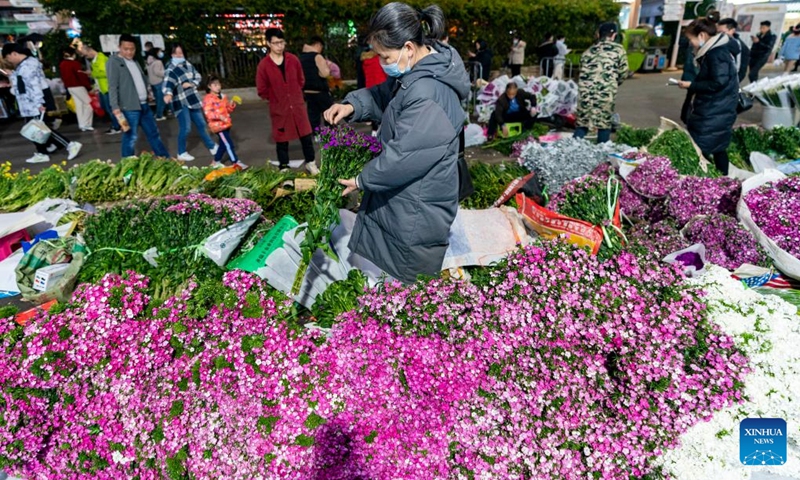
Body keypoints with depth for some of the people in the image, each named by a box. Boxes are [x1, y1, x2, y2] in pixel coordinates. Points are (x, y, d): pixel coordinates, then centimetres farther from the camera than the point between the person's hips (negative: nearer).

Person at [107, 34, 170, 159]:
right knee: (130, 137, -1)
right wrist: (115, 107, -21)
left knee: (153, 133, 16)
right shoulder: (113, 61, -8)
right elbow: (112, 86, -14)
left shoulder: (134, 62, 16)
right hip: (129, 107, -8)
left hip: (143, 105, 8)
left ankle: (166, 159, 27)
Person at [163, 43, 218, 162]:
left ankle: (212, 146, 32)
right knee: (185, 128, -9)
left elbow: (198, 77, 12)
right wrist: (168, 94, -54)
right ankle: (182, 153, 7)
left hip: (193, 100, 7)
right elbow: (167, 83, -33)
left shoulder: (188, 65, 6)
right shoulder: (170, 70, -16)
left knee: (201, 124, 17)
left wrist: (191, 84, -9)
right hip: (180, 103, -7)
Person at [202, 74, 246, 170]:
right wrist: (219, 116, -33)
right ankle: (236, 163, -10)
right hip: (218, 125, -8)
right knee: (229, 144, -11)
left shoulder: (223, 96, 12)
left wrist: (232, 105, -3)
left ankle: (216, 162, 29)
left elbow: (229, 109, 19)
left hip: (226, 124, 8)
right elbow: (208, 113, -21)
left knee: (223, 144, 15)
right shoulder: (208, 99, -12)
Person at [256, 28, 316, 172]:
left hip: (298, 106, 2)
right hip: (279, 109, -2)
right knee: (282, 140, 7)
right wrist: (275, 99, 5)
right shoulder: (263, 65, -9)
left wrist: (295, 96, 10)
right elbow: (262, 91, -2)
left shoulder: (293, 60, -1)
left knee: (306, 136, 6)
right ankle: (284, 168, 19)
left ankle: (310, 163, 22)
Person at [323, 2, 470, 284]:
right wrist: (353, 105, -4)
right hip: (398, 196, 10)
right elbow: (384, 95, 17)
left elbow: (402, 155, -30)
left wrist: (363, 180, -13)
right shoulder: (419, 70, 2)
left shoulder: (429, 95, -31)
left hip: (416, 212, -10)